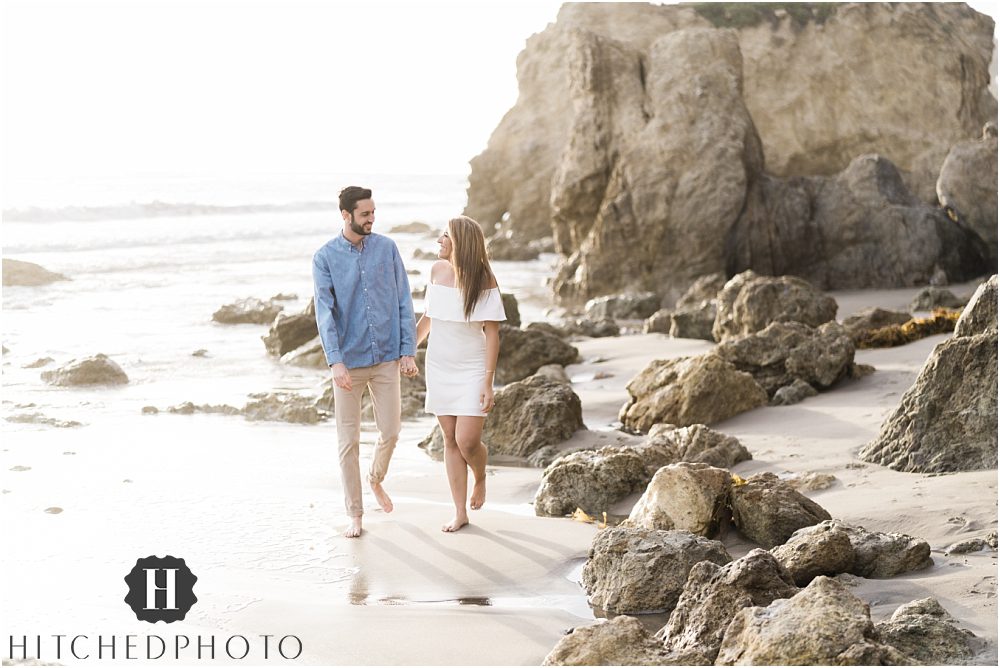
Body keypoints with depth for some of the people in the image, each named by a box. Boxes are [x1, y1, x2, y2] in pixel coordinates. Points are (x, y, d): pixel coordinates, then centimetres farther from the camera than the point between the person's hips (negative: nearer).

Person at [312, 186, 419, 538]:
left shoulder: (387, 248, 1)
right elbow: (325, 312, -11)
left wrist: (408, 351, -2)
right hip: (349, 362, -2)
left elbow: (404, 301, 3)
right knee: (348, 441, 3)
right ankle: (355, 514, 15)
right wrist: (335, 361, -21)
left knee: (390, 433, 7)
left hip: (386, 359, 2)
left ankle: (376, 480, 38)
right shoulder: (325, 257, -6)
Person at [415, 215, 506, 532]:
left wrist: (488, 384, -16)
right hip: (439, 367, 5)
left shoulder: (483, 280, -14)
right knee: (450, 439, 7)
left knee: (467, 441, -11)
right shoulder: (437, 270, 1)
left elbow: (492, 335, -13)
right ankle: (460, 512, 15)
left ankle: (480, 478, 24)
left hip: (471, 371, -5)